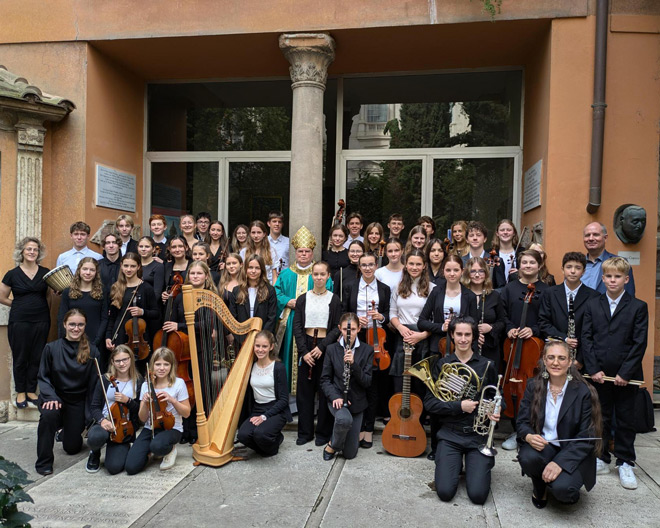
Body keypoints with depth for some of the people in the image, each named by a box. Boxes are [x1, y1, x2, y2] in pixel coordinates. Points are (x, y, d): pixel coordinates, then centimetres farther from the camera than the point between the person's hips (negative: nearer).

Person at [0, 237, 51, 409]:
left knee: (37, 357, 8)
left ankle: (31, 391, 22)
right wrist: (20, 306, 3)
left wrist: (39, 305, 2)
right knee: (20, 358, 5)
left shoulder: (46, 272, 3)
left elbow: (51, 293, 16)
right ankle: (20, 392, 21)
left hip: (41, 321, 2)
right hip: (19, 322, -2)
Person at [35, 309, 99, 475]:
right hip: (55, 397, -1)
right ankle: (44, 461, -16)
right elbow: (43, 377, -4)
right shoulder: (51, 348, -8)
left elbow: (93, 384, -6)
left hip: (78, 401, 1)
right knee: (48, 414, -36)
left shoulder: (92, 352, -9)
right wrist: (50, 397, -22)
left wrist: (89, 416, -6)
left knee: (72, 448, 7)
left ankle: (67, 429, 45)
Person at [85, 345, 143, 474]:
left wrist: (127, 400, -17)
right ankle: (95, 454, 3)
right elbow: (95, 407, 1)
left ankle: (123, 448, 18)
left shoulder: (138, 381, 1)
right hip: (104, 424, 1)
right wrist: (102, 420, -19)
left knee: (114, 467, -20)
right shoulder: (105, 380, 2)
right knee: (96, 437, -37)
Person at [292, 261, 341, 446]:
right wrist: (304, 351, -8)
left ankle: (323, 432, 14)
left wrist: (322, 347, -13)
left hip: (326, 347, -2)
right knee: (304, 391, 5)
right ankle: (305, 432, 17)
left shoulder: (334, 300, 1)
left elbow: (337, 327, -3)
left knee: (325, 391, 2)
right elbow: (297, 326, 2)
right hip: (306, 346, 2)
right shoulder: (302, 299, 5)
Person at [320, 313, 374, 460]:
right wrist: (335, 397, -17)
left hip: (357, 402, 2)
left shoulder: (367, 350, -3)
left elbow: (367, 382, -9)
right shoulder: (332, 349, -2)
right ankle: (332, 445, -6)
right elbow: (325, 379, 1)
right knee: (345, 419, -37)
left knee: (350, 453, 1)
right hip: (337, 398, -1)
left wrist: (353, 363, -25)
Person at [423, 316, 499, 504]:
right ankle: (456, 464, 19)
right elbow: (429, 403, -3)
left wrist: (495, 413, -9)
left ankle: (472, 464, 19)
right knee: (445, 492, -12)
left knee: (478, 494, -13)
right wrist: (459, 406, -15)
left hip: (478, 434, 0)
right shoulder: (442, 365, 1)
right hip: (450, 434, 0)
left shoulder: (486, 366, 2)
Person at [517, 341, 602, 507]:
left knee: (562, 488, -30)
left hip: (572, 452, -2)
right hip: (540, 444, 2)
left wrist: (560, 462, -24)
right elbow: (522, 421, 0)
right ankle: (539, 487, 5)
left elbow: (586, 437, -11)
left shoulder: (583, 392, -10)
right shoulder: (534, 386, -1)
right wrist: (529, 436, -25)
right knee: (528, 457, -32)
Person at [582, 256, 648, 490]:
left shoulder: (638, 307, -2)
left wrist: (625, 373, -13)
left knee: (626, 419, 10)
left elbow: (639, 343, -6)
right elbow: (586, 339, 0)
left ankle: (625, 463, 23)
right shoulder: (592, 305, 4)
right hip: (599, 374, 2)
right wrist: (593, 369, -9)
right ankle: (602, 459, 25)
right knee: (600, 417, 11)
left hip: (626, 376, -1)